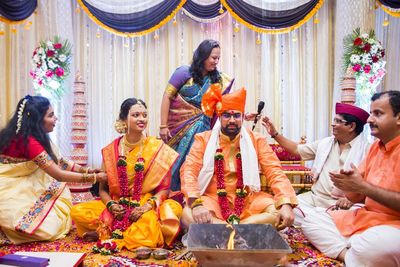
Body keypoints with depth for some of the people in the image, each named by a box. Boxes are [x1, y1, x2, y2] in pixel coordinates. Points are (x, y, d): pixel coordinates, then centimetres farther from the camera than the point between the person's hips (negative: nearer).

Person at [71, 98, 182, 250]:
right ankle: (137, 231, -13)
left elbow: (164, 188, -3)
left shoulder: (157, 148, -3)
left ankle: (105, 233, -14)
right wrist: (111, 205, -14)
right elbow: (103, 188, 6)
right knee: (78, 212, -18)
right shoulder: (110, 150, 2)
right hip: (116, 207, 1)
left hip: (147, 207, -1)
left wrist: (148, 206, -20)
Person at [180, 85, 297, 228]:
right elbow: (189, 170, -10)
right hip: (213, 199, -1)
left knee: (280, 212, -24)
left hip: (248, 200, 2)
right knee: (188, 216, -30)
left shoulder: (256, 140, 3)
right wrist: (196, 204, -28)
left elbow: (274, 172, -3)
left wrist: (286, 203, -21)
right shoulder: (203, 139, 0)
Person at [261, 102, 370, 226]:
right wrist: (275, 134, 12)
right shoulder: (324, 143, 14)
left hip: (341, 204, -5)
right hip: (314, 197, 6)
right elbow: (297, 149, 19)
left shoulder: (366, 150, -3)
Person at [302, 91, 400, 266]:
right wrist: (348, 184, -9)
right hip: (365, 217, 8)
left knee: (369, 247, -38)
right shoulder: (376, 147, 12)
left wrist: (362, 186, -19)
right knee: (312, 222, -3)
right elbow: (357, 197, 11)